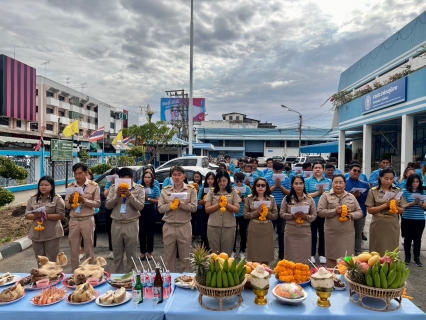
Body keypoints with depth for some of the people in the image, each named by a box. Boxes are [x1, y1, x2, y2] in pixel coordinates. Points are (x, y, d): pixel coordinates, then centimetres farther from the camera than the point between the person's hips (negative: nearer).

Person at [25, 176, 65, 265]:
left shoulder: (57, 199, -5)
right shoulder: (32, 199, 7)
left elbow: (61, 215, -10)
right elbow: (27, 215, 6)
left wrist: (46, 216, -21)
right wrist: (35, 215, -15)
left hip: (52, 234, -4)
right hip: (36, 233, 4)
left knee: (51, 260, 4)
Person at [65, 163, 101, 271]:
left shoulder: (93, 186, -2)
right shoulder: (70, 186, 8)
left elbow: (98, 203, -6)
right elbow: (66, 206, 8)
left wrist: (84, 200, -19)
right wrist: (70, 201, -13)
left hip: (87, 220, -3)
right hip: (73, 220, 3)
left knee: (89, 250, 7)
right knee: (74, 250, 10)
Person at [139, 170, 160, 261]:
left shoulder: (156, 188, 1)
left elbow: (158, 201, -4)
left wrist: (148, 198, -15)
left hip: (151, 211, -1)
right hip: (141, 211, 1)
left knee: (150, 232, 5)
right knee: (142, 232, 4)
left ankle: (149, 252, 17)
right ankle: (143, 252, 17)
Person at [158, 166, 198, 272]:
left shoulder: (191, 189, 0)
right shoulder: (165, 190, 5)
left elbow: (194, 207, -8)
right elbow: (160, 208, 1)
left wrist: (181, 204, -21)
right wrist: (170, 205, -17)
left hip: (184, 227, -2)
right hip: (168, 227, 2)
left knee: (185, 256, 8)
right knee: (169, 255, 13)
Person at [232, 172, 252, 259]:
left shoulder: (247, 188, -3)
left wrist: (242, 197, -19)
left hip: (243, 214, 0)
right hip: (233, 214, 0)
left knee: (243, 233, 9)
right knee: (233, 233, 9)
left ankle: (242, 251, 24)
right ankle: (233, 251, 25)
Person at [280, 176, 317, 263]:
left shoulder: (310, 199, 3)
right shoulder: (287, 198, 0)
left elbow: (314, 216, 5)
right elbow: (282, 214, 1)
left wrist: (306, 217, -14)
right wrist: (292, 216, -15)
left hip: (305, 232, 1)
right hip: (291, 232, -1)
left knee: (304, 257, 9)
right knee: (291, 257, 5)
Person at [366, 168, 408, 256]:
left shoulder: (398, 191, 6)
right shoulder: (373, 191, -2)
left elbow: (402, 210, 7)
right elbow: (370, 210, -6)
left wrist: (395, 206, -14)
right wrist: (385, 205, -16)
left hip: (393, 226, 2)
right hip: (378, 226, -2)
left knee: (392, 251, 8)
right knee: (377, 251, 4)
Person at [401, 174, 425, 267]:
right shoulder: (405, 191, -3)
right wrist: (413, 203, -19)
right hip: (408, 219, -2)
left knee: (417, 239, 8)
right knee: (408, 238, 8)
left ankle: (417, 257, 20)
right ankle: (407, 256, 20)